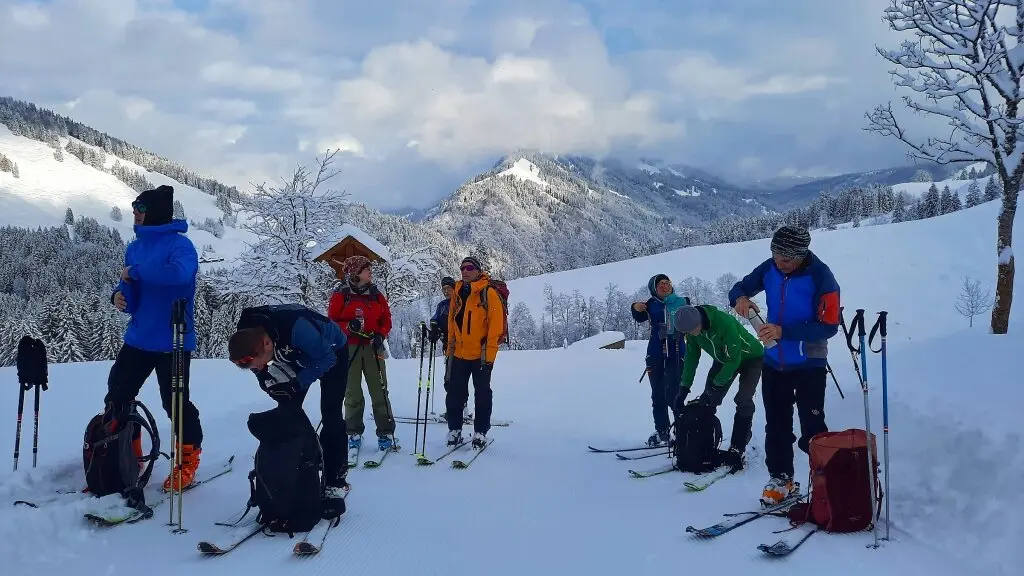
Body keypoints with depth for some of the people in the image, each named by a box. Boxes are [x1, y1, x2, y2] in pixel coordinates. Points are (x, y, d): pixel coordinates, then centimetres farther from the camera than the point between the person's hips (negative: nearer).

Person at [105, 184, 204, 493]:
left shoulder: (179, 244, -12)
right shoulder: (134, 247, 12)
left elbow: (179, 273, -34)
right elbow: (133, 296, 14)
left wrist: (135, 272, -23)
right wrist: (121, 295, -10)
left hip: (173, 340, -7)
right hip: (138, 337, 7)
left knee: (175, 401, -1)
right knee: (117, 395, 10)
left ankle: (189, 455, 20)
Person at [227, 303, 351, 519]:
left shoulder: (296, 327, -45)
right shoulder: (246, 337, -25)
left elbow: (327, 359, -30)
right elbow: (260, 367, -5)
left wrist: (296, 384, -33)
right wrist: (266, 380, -24)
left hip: (332, 351, -6)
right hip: (299, 353, 6)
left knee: (330, 416, -13)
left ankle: (335, 484, -6)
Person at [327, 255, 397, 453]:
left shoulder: (376, 294, 9)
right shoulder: (341, 295, -1)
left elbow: (386, 319, 11)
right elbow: (331, 322, -1)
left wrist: (380, 335, -7)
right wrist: (348, 327, -20)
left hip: (373, 348, 2)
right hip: (349, 349, -2)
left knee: (380, 392, 0)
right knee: (352, 394, 5)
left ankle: (385, 433, 5)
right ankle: (354, 433, 15)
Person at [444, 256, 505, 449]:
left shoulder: (488, 293, -7)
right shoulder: (457, 292, 11)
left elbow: (496, 324, -10)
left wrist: (489, 353, -14)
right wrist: (450, 346, 11)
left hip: (481, 355, -5)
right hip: (459, 354, 5)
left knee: (482, 395, 5)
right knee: (454, 393, 7)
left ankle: (480, 432, 14)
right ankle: (454, 430, 19)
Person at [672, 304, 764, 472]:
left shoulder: (725, 322, -39)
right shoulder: (692, 327, -19)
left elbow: (733, 360, -32)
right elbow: (691, 358, -8)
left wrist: (715, 386, -28)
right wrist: (683, 389, -13)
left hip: (750, 358, -6)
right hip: (723, 359, 6)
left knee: (743, 401, -19)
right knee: (707, 400, -2)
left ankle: (736, 450, -15)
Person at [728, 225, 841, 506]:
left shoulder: (821, 277, -20)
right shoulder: (769, 268, -6)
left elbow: (829, 326, -22)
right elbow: (739, 288, 7)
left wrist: (783, 331, -30)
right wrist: (740, 298, -19)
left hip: (808, 364, -5)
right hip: (774, 362, 5)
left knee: (812, 430, -4)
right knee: (776, 425, 12)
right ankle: (780, 479, 25)